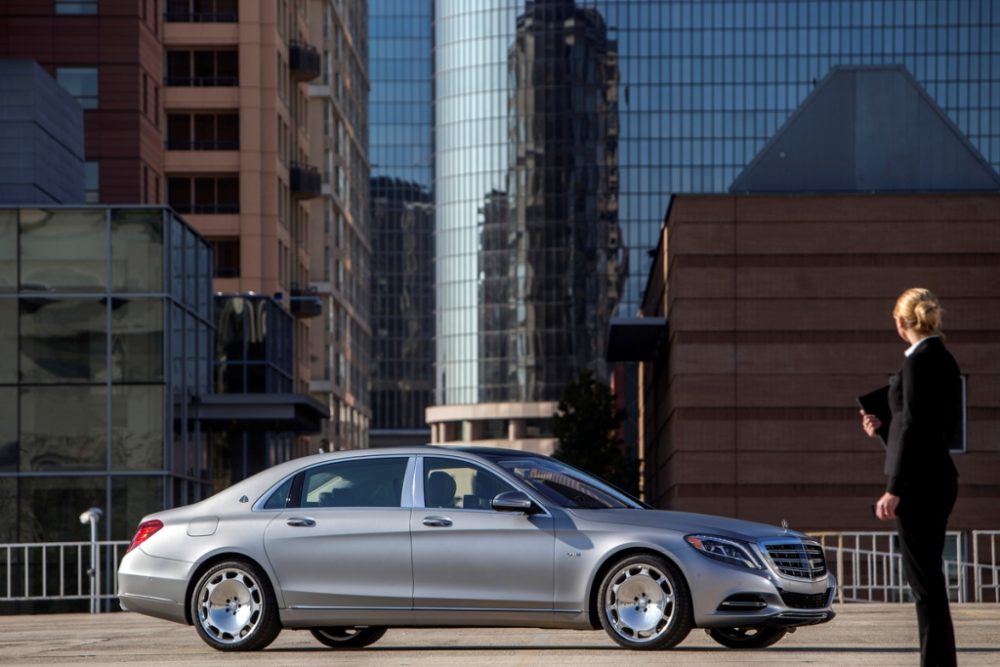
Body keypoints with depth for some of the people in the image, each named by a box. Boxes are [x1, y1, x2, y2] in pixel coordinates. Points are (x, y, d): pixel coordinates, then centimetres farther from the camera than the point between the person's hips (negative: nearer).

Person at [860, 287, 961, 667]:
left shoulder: (919, 361, -14)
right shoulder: (944, 361, 14)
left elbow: (915, 427, -18)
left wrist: (894, 489, -17)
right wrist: (883, 429, 28)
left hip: (919, 481, -10)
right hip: (938, 478, 10)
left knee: (925, 580, -7)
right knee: (927, 579, 14)